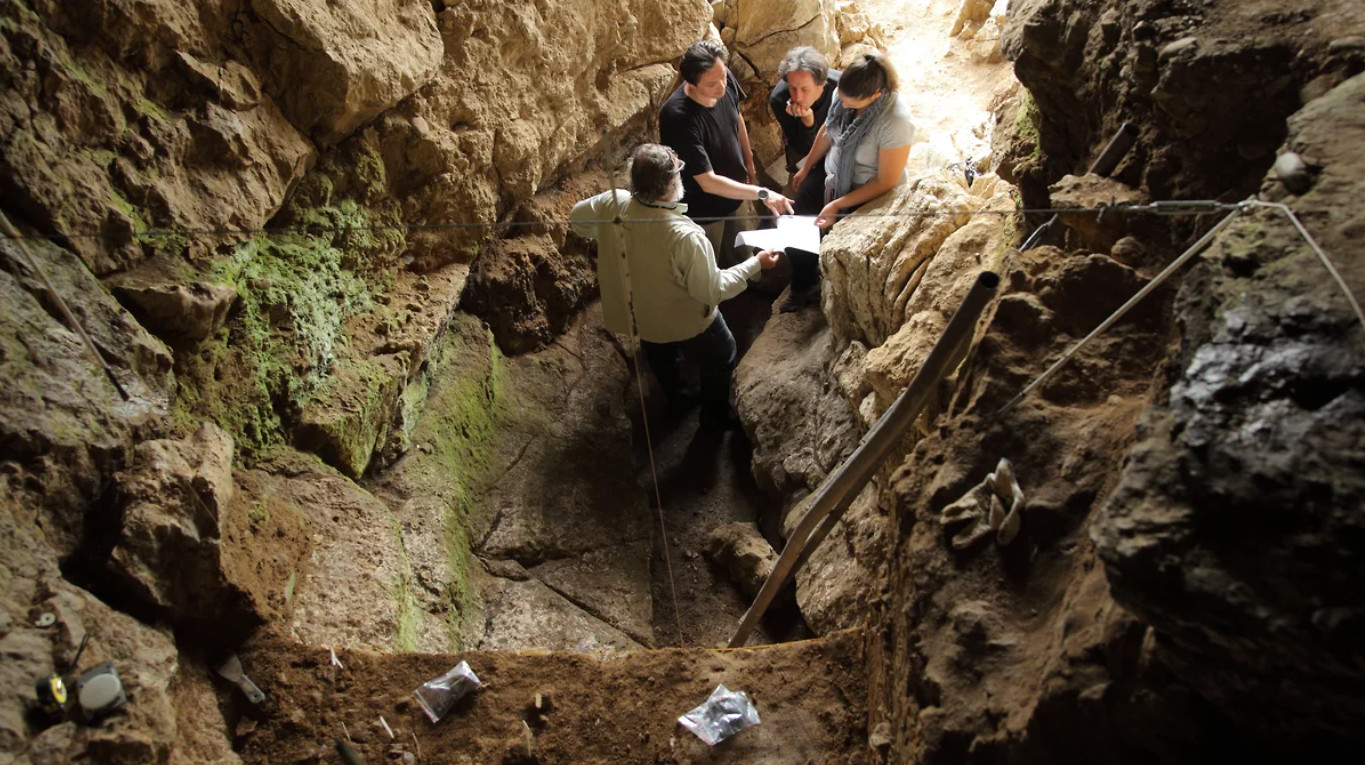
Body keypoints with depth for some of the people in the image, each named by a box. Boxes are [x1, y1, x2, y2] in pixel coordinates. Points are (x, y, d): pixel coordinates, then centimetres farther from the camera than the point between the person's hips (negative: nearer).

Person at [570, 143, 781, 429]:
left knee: (661, 356, 36)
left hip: (637, 312, 5)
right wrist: (755, 264, -17)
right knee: (721, 360, 27)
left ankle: (676, 397, 63)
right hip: (685, 322, -5)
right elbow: (713, 290, -28)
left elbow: (577, 216, -3)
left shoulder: (612, 204, -25)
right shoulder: (685, 236, -41)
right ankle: (715, 414, 48)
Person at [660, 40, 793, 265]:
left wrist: (748, 160, 16)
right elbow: (708, 182, -39)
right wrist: (761, 193, -43)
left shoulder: (725, 81, -19)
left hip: (734, 194, 7)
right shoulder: (678, 117, -40)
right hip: (703, 210, -6)